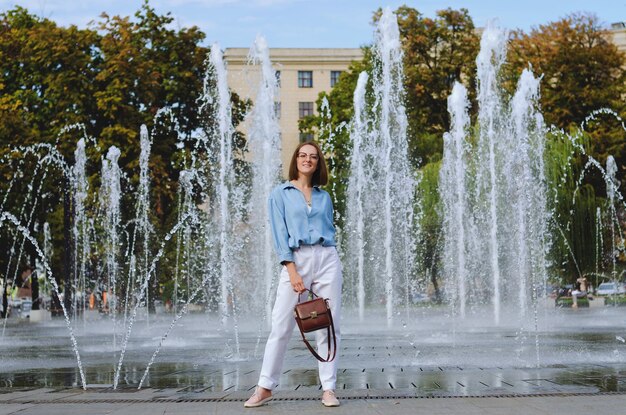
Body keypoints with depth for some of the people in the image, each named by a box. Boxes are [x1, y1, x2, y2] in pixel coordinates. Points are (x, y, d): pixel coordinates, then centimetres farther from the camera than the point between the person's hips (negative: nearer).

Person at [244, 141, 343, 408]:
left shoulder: (324, 197, 15)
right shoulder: (280, 194, 5)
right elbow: (280, 234, -3)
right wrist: (292, 271, -12)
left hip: (327, 259, 3)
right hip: (295, 260, -3)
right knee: (281, 326, -4)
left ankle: (328, 389, 5)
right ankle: (265, 388, 3)